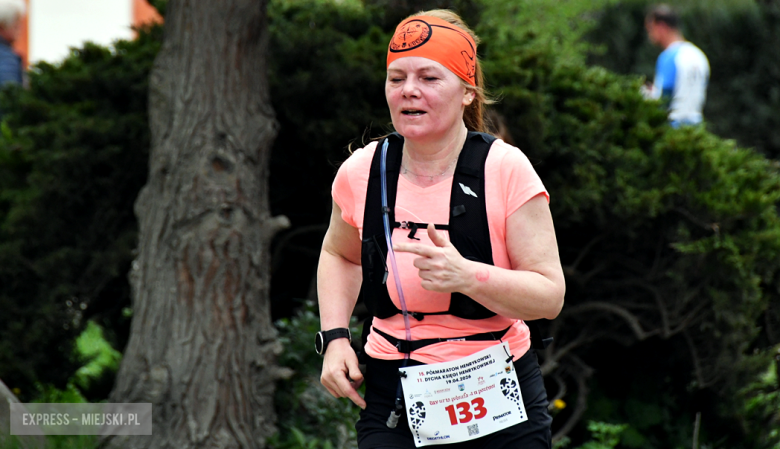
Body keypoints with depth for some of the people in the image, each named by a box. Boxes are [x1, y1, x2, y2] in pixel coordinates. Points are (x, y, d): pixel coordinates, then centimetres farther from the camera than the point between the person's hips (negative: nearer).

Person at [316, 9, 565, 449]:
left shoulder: (505, 170, -10)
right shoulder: (361, 172, 0)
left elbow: (550, 296, -12)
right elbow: (339, 254, 23)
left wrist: (466, 276, -27)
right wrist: (335, 336, 7)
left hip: (500, 405, -2)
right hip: (393, 401, 2)